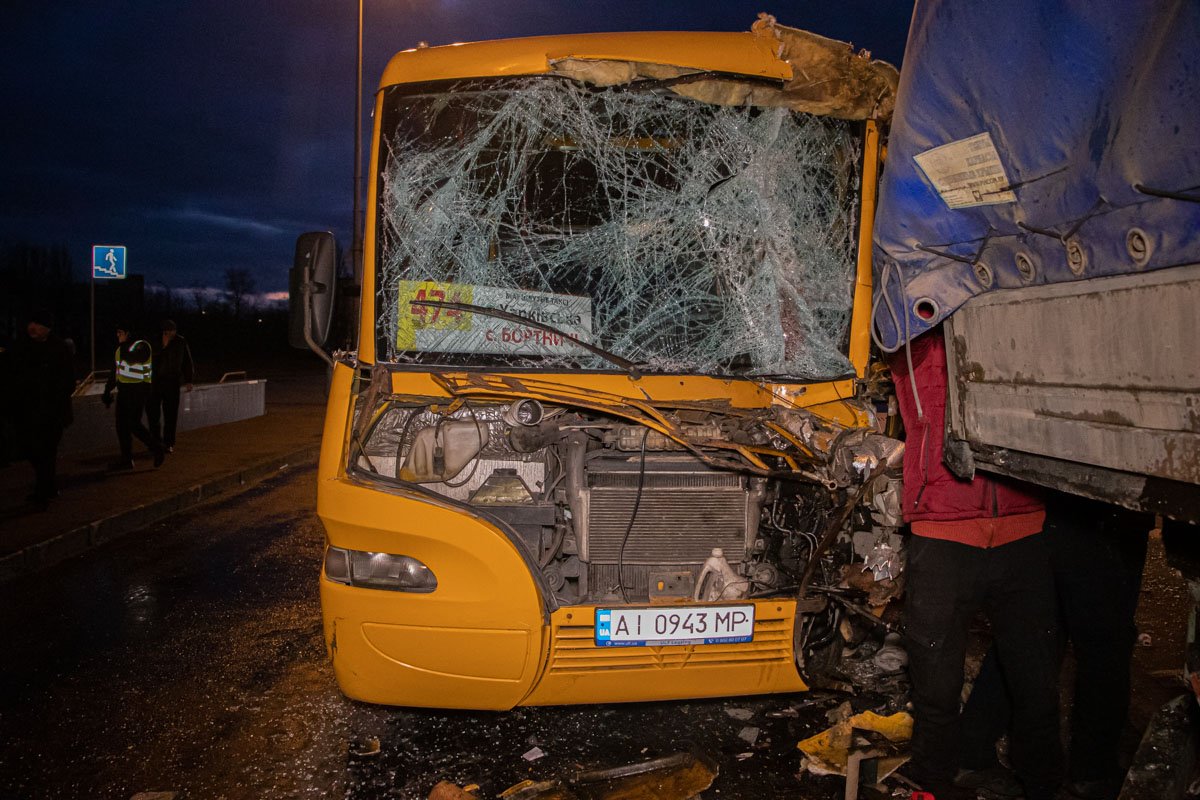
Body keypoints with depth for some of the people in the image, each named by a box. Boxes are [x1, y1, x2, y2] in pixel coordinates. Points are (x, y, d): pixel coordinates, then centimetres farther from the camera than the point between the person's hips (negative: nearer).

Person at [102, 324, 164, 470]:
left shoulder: (142, 346, -10)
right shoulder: (120, 349, 14)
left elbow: (129, 358, -30)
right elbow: (114, 372, 21)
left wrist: (123, 346, -15)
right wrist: (107, 392, 19)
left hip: (138, 391, -8)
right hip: (124, 391, 8)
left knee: (134, 424, -11)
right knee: (122, 425, 6)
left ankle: (156, 449, 5)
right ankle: (126, 459, 11)